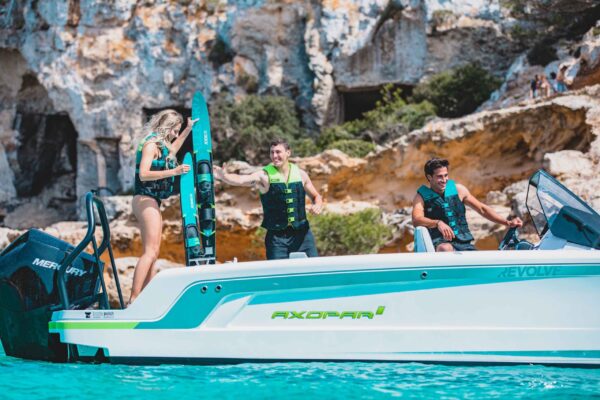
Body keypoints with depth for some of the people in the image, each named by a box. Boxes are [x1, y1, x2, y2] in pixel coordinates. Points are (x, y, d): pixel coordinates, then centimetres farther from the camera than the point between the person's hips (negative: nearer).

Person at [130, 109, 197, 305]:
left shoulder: (161, 145, 19)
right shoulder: (151, 143, -10)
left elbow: (170, 151, 44)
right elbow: (143, 174, -21)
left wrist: (188, 130, 41)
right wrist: (173, 172, -26)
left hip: (152, 203, 11)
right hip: (145, 200, -11)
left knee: (151, 253, 9)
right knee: (150, 252, -19)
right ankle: (133, 300, -25)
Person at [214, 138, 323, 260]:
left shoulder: (300, 174, 5)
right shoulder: (264, 175, -6)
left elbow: (316, 196, 18)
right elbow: (240, 180, -24)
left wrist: (318, 205, -5)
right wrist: (223, 176, -43)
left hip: (301, 234, 3)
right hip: (276, 237, -3)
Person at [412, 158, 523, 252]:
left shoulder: (458, 190, 12)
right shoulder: (422, 196, 4)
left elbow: (482, 209, 18)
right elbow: (416, 220, -14)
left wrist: (507, 222, 9)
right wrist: (438, 223, -33)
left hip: (464, 243, 3)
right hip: (440, 243, -3)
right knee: (446, 249, -40)